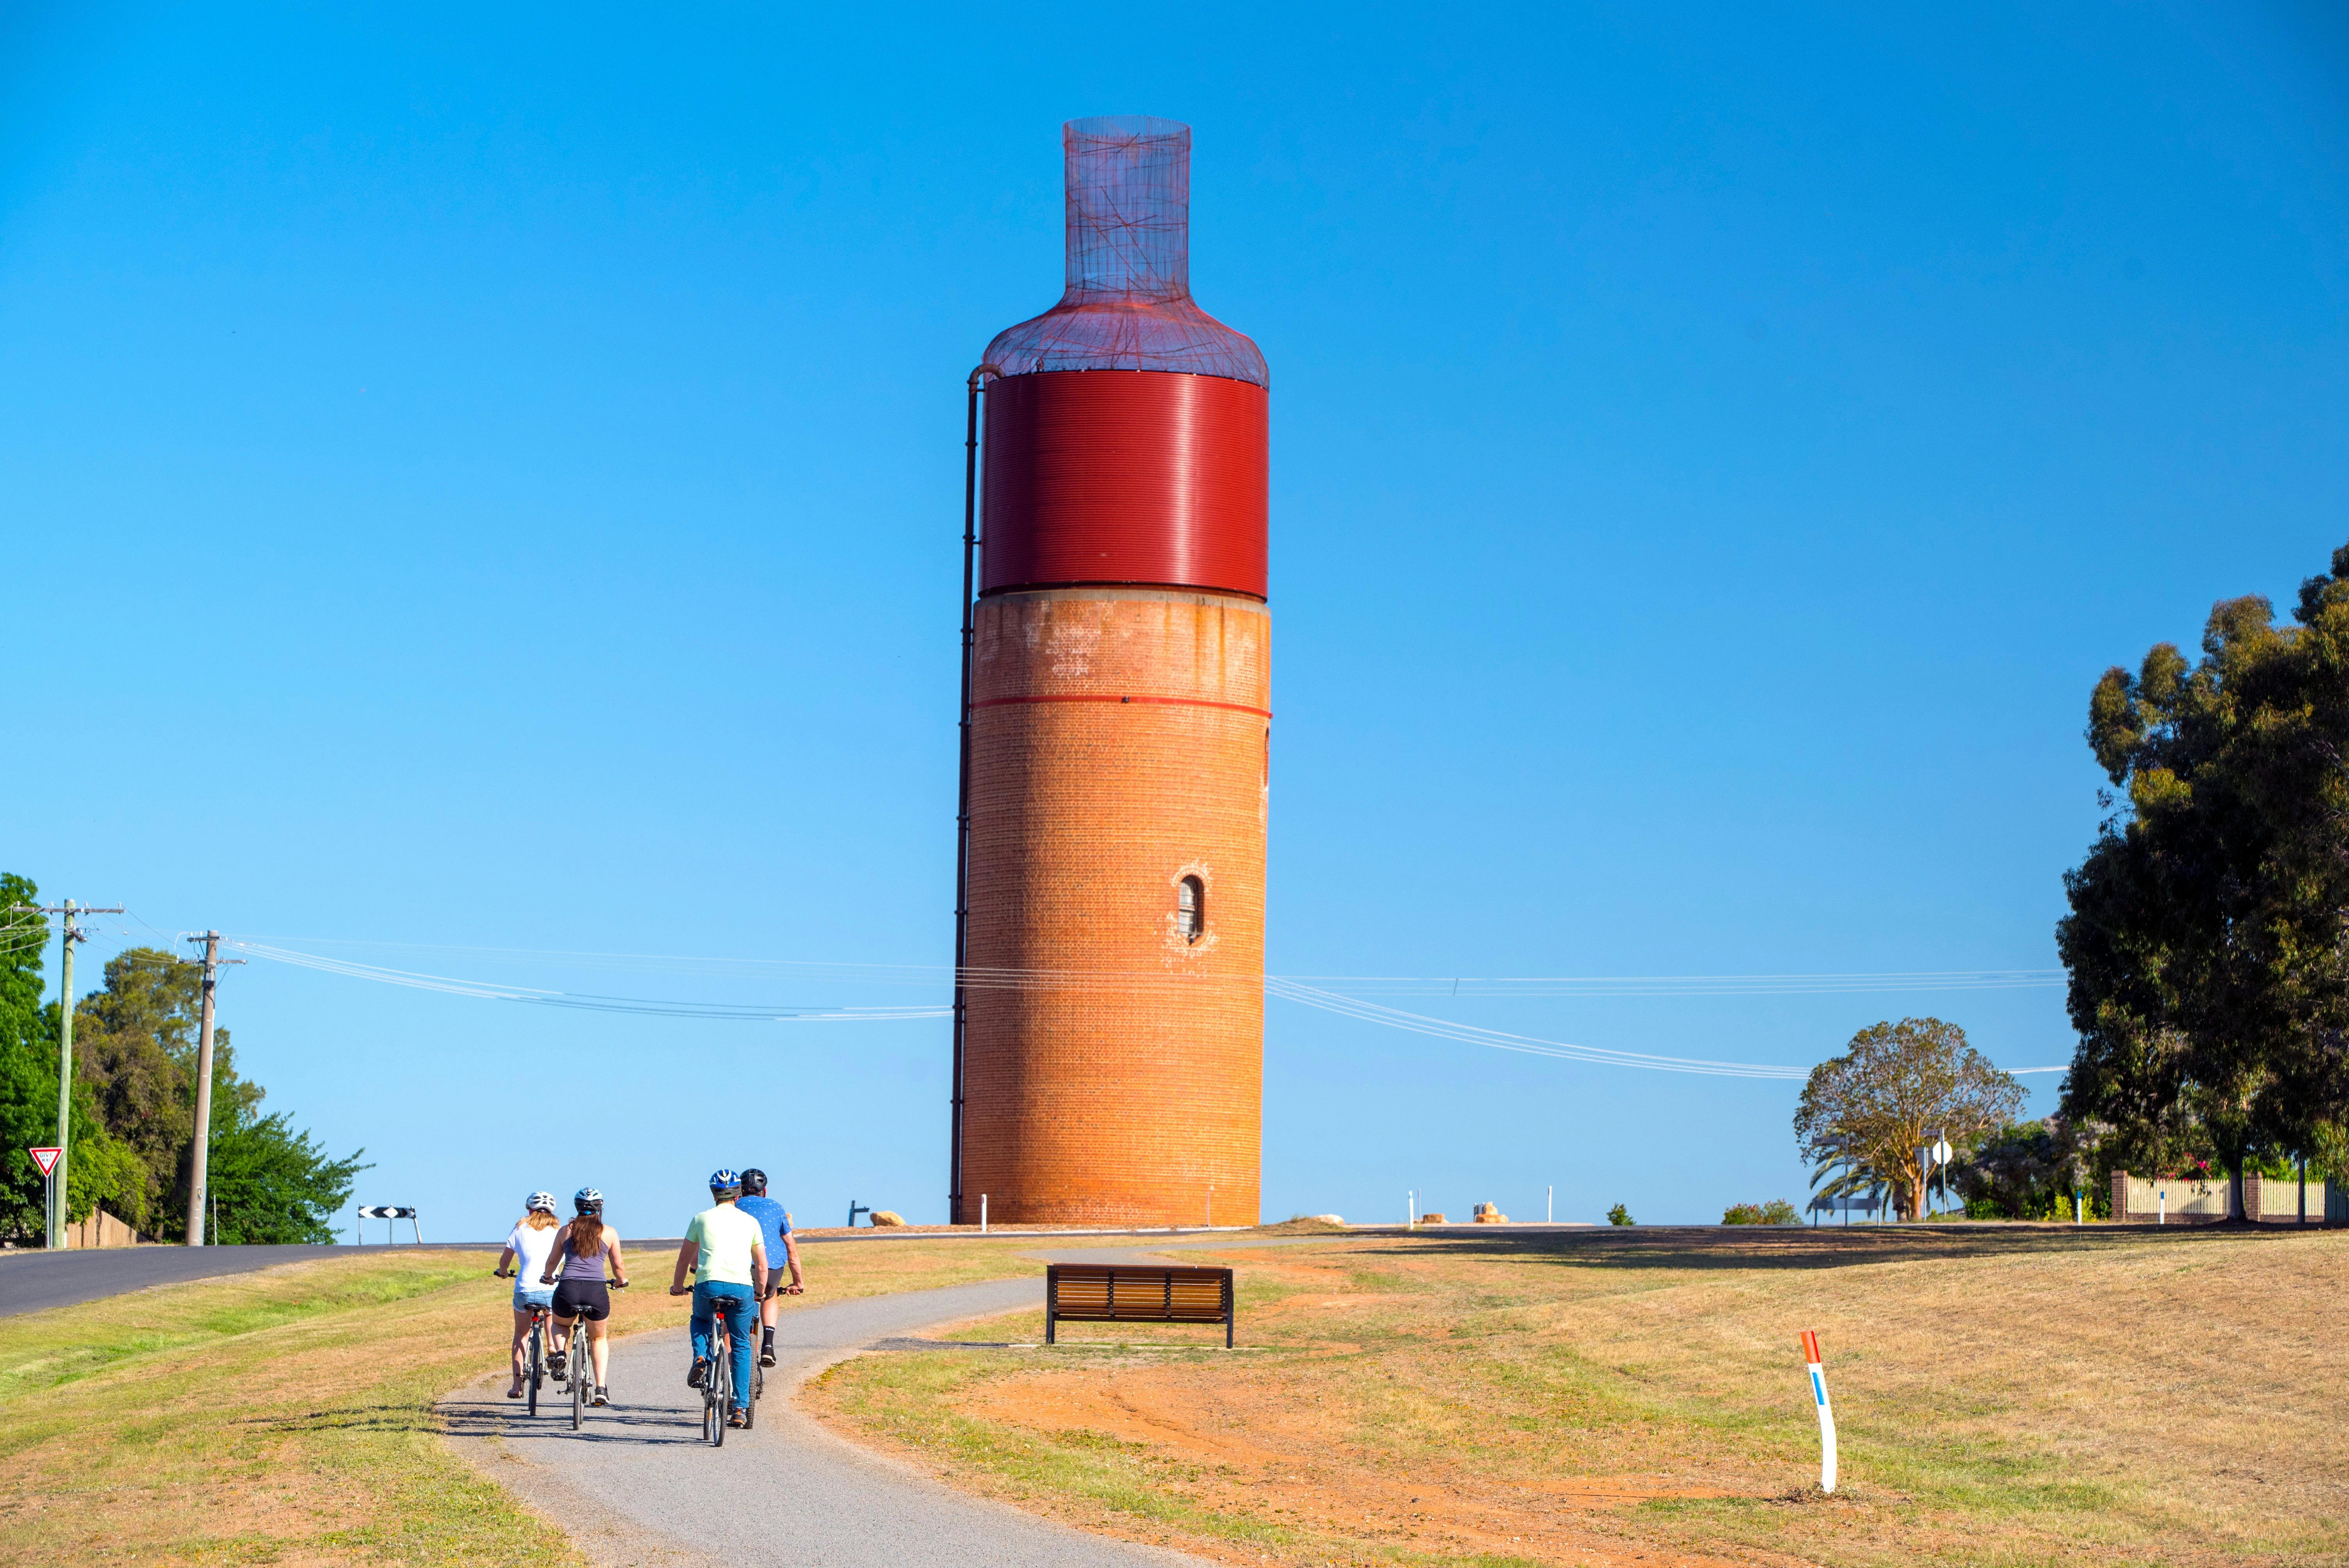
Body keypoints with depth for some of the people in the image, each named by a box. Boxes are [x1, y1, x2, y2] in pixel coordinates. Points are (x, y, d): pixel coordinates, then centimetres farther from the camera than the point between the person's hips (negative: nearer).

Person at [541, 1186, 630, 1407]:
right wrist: (622, 1281, 37)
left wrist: (547, 1277, 47)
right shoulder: (608, 1233, 9)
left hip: (568, 1289, 0)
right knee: (598, 1339, 23)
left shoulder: (566, 1231, 13)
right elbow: (619, 1266, 14)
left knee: (560, 1325, 33)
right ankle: (601, 1388, 8)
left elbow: (552, 1262, 25)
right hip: (597, 1291, 0)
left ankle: (560, 1352, 2)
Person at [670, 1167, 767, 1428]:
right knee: (741, 1347, 14)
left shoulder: (701, 1219, 14)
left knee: (701, 1321, 32)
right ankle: (740, 1410, 8)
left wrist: (677, 1286, 36)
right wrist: (760, 1292, 34)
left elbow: (685, 1259, 21)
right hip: (742, 1288, 0)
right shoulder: (750, 1222, 16)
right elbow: (762, 1265, 17)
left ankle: (700, 1360, 3)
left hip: (709, 1285, 0)